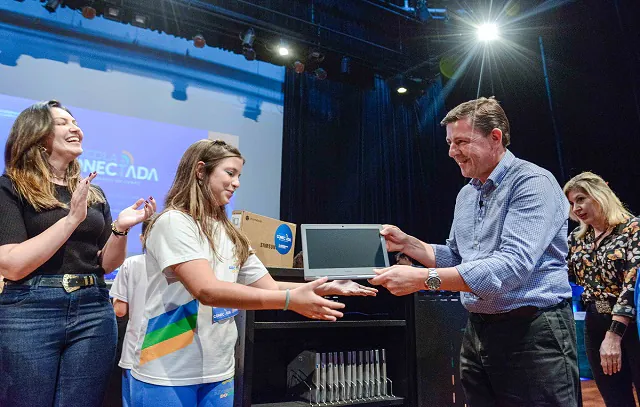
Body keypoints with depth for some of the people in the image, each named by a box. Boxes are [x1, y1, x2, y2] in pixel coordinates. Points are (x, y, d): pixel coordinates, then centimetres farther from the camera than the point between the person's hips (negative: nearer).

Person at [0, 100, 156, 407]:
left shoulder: (93, 193, 12)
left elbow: (105, 264, 11)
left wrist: (120, 228, -8)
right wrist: (72, 218, -18)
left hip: (93, 312, 4)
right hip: (28, 312, -3)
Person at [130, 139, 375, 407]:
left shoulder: (230, 234, 8)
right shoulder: (173, 223, -14)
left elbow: (269, 287, 6)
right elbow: (207, 290, -26)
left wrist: (323, 288, -9)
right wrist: (291, 300, -30)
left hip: (218, 373, 7)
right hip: (167, 374, -6)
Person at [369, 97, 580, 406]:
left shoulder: (532, 183, -15)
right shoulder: (466, 195, 11)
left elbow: (512, 266, -27)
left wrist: (422, 279, -30)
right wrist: (407, 244, 3)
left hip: (532, 334, -7)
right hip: (477, 331, 8)